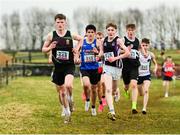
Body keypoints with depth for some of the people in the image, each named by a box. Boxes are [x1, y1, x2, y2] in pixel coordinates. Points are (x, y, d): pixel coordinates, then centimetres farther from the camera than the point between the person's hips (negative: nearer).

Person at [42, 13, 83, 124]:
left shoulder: (71, 35, -3)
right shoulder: (51, 35, -2)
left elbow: (81, 39, 18)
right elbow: (43, 49, 7)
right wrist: (50, 48, -14)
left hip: (69, 66, -2)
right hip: (58, 67, 2)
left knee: (68, 85, -29)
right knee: (61, 92, 8)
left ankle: (70, 100, 2)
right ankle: (67, 113, 25)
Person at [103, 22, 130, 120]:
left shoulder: (118, 40, -8)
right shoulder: (104, 41, 4)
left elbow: (127, 53, -14)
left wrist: (115, 58, -18)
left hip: (117, 67, -2)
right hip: (107, 66, 2)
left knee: (113, 89, 17)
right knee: (108, 89, -16)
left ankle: (116, 91, 57)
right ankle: (111, 111, -21)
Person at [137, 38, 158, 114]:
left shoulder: (151, 55, 0)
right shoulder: (138, 53, -10)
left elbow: (155, 63, 13)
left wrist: (155, 69, -4)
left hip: (147, 75, 0)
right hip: (139, 75, 0)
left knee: (146, 91, -22)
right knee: (141, 94, 14)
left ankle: (144, 108, -24)